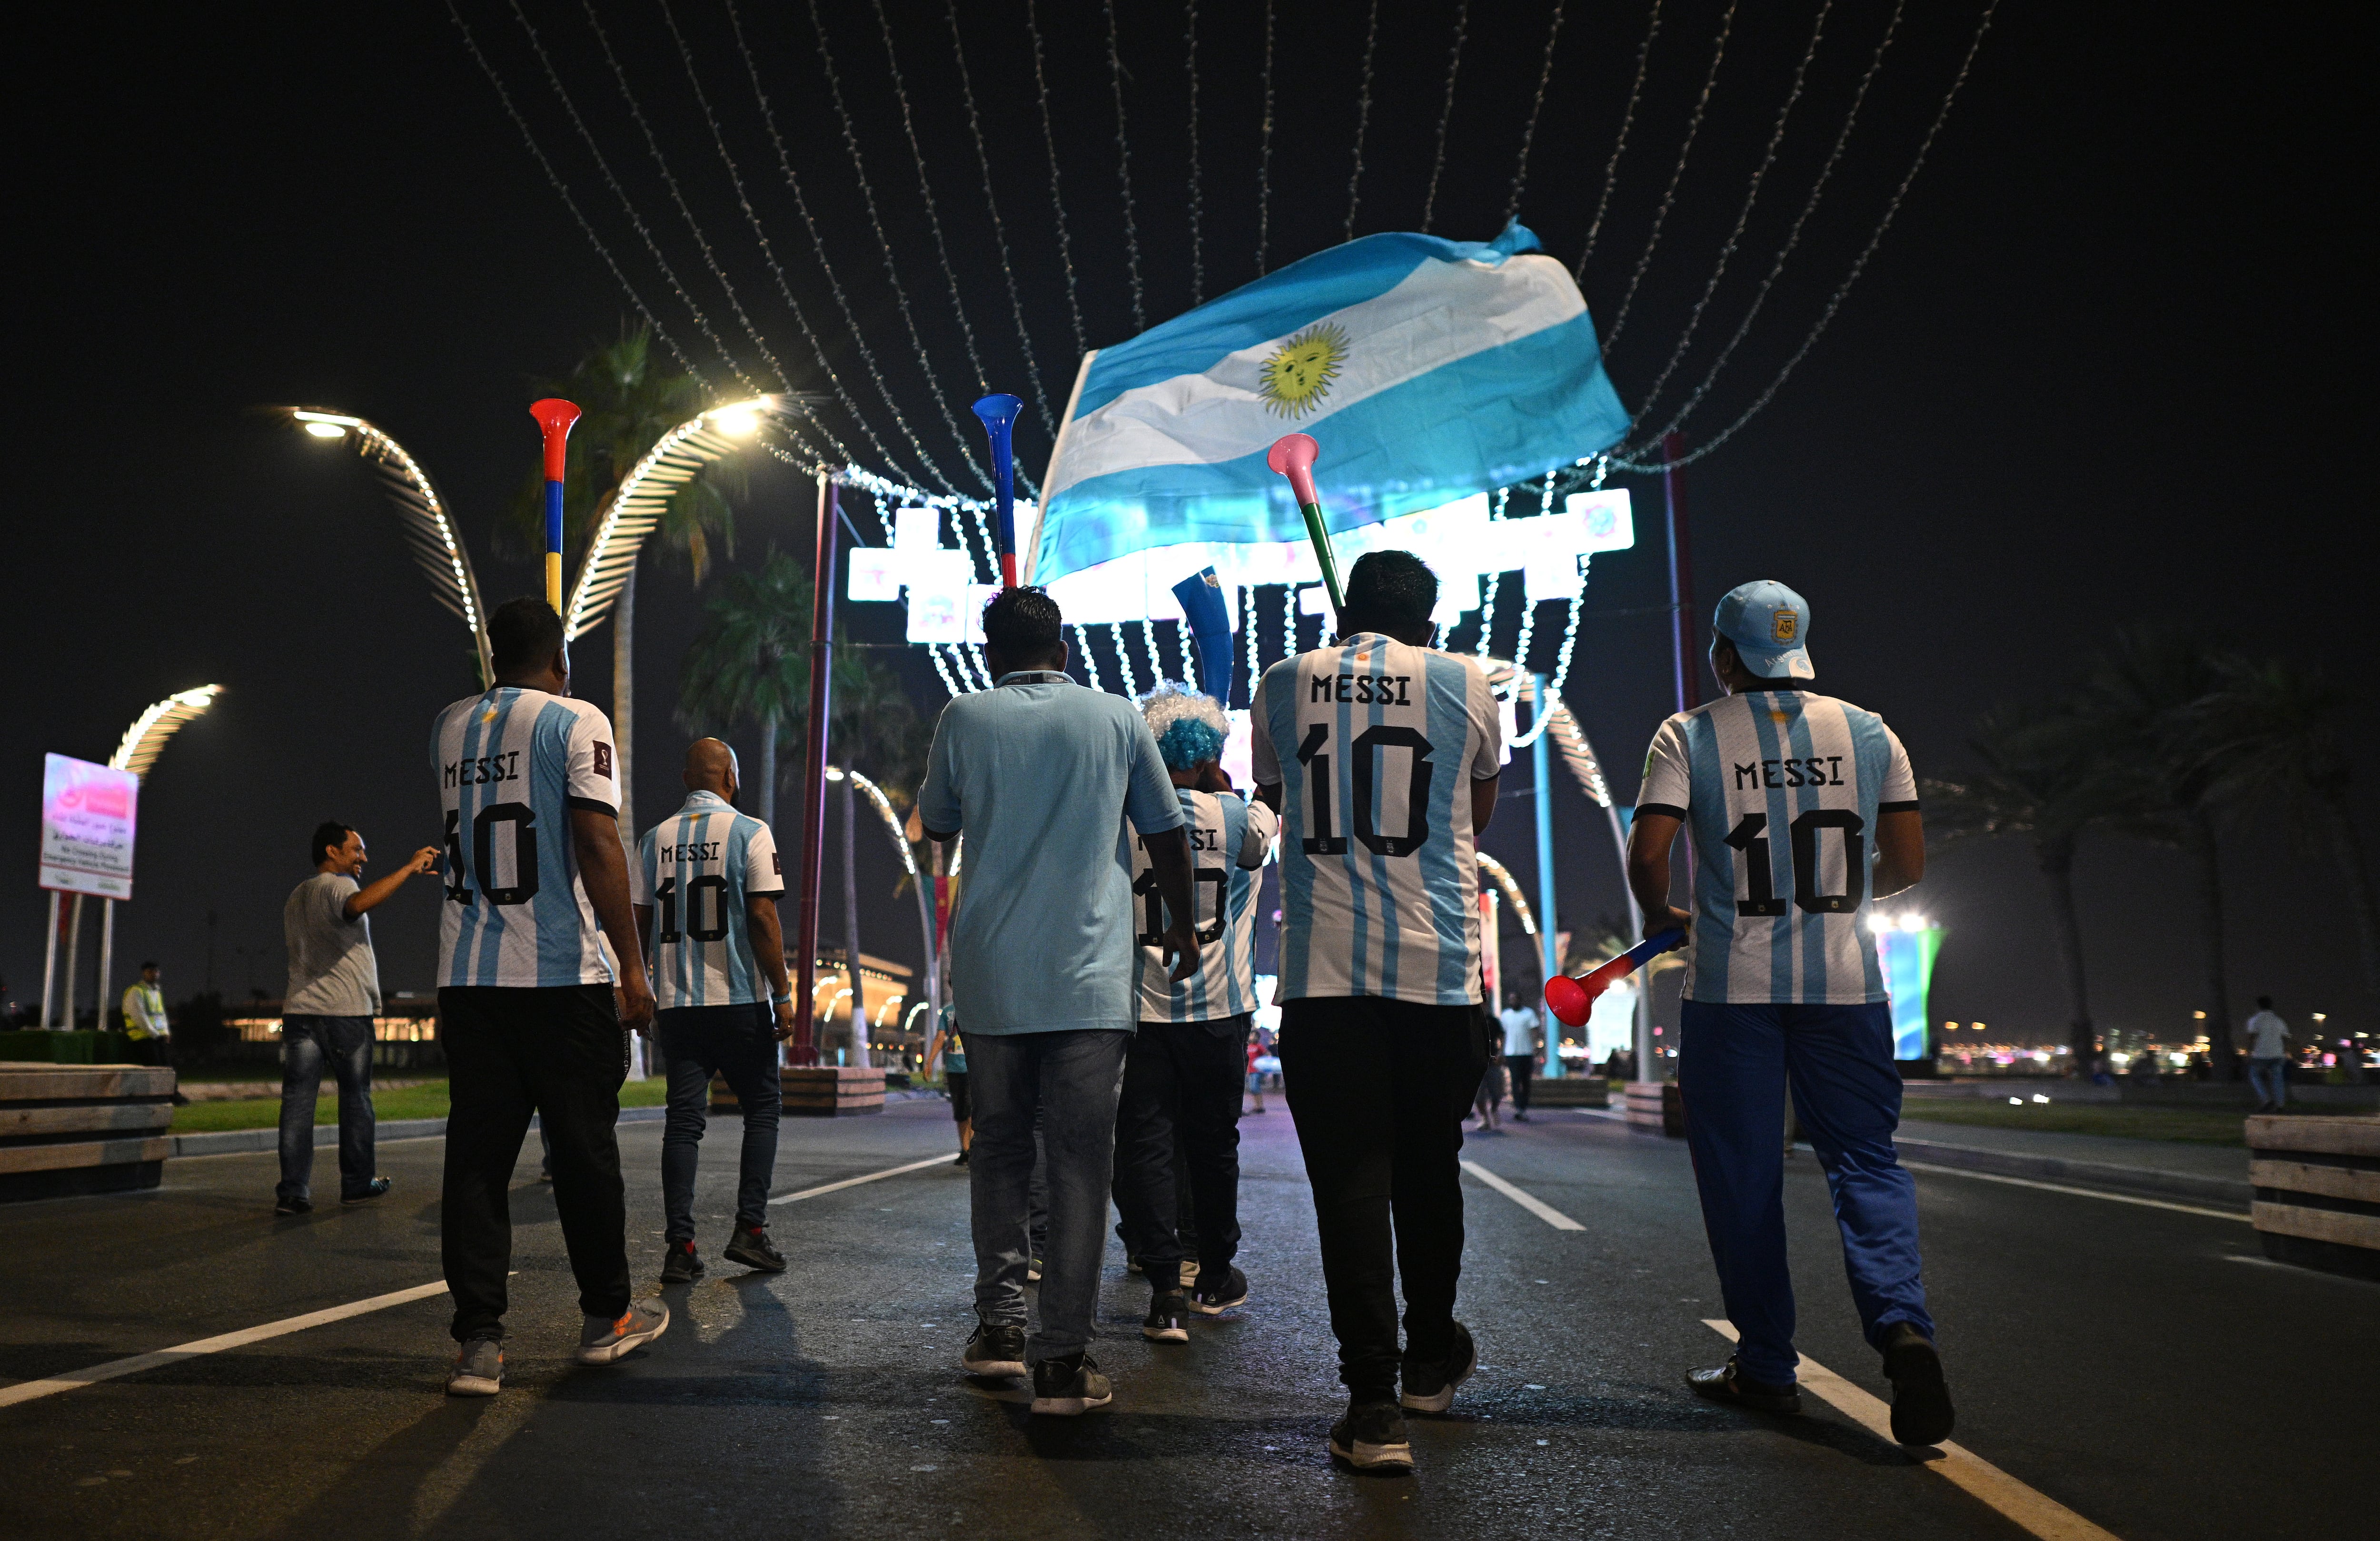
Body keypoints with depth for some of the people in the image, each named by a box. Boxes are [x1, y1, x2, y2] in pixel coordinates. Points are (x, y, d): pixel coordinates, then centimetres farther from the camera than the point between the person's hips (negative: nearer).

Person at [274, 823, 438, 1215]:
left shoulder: (295, 897, 20)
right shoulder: (338, 886, -7)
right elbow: (358, 905, -31)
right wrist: (409, 869, -29)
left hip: (299, 1010, 6)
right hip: (346, 1010, -6)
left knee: (298, 1100, -1)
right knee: (355, 1097, 6)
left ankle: (293, 1191, -6)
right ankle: (357, 1183, 13)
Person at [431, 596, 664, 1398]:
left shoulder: (449, 726, 13)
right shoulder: (576, 722, -5)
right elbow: (597, 843, -14)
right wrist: (633, 966, -11)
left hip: (467, 977, 5)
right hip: (564, 974, -4)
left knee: (476, 1155, 4)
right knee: (584, 1148, 7)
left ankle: (478, 1343, 2)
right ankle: (606, 1317, 20)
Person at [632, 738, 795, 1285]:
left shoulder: (654, 839, 9)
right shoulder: (750, 833, -4)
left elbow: (638, 922, 9)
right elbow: (763, 917, -10)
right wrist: (783, 994, -8)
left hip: (675, 1002, 4)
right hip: (740, 998, -4)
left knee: (684, 1118, 5)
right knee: (763, 1108, 10)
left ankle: (680, 1248, 1)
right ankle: (750, 1229, 3)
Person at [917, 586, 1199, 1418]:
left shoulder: (965, 717, 3)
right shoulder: (1117, 718, 4)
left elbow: (936, 822, 17)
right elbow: (1167, 835, 11)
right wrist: (1182, 927, 25)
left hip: (991, 975, 1)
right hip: (1090, 975, -1)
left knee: (999, 1148, 16)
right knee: (1079, 1161, 0)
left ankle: (1000, 1325, 19)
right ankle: (1063, 1356, -2)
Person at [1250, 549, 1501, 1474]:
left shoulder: (1284, 683, 7)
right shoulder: (1464, 683, 5)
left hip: (1322, 968, 0)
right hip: (1439, 965, 1)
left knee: (1348, 1174, 2)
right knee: (1428, 1166, 15)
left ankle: (1373, 1401, -1)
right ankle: (1432, 1360, 33)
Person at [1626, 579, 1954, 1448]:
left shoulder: (1689, 736, -2)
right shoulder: (1868, 733, 6)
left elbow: (1647, 856, -11)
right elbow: (1907, 867, 6)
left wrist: (1660, 918, 9)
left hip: (1732, 986, -2)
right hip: (1846, 983, 2)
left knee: (1742, 1179, 7)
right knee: (1866, 1163, 9)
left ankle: (1766, 1368, 14)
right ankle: (1902, 1324, -13)